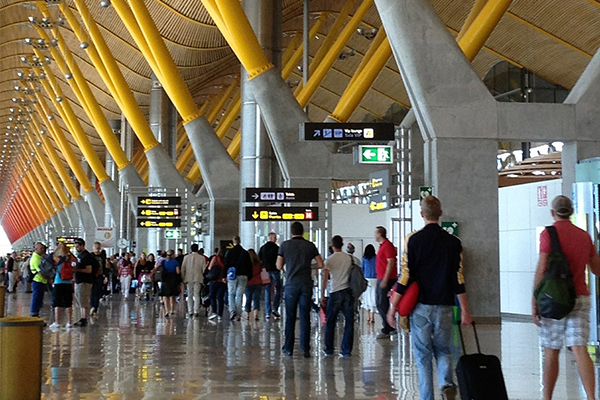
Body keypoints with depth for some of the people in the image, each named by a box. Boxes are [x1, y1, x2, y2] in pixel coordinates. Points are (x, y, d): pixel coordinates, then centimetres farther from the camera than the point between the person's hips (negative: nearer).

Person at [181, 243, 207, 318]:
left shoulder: (186, 257, -1)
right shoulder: (202, 258, -3)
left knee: (190, 295, 8)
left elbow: (183, 269, 2)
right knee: (196, 295, 2)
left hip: (189, 278, 1)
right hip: (198, 278, -1)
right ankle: (196, 312, -5)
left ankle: (190, 312, 6)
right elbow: (204, 269, -1)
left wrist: (183, 278, 10)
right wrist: (203, 278, 11)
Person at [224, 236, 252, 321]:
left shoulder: (230, 252, -1)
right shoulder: (245, 253, 7)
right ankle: (238, 315, 2)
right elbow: (249, 266, 9)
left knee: (231, 294, 7)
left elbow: (226, 264, -3)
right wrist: (249, 277, 14)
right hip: (243, 276, 2)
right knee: (239, 295, 4)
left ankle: (232, 311, -12)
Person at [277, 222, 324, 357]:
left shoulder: (285, 245, 1)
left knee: (290, 317, 7)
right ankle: (305, 349, 1)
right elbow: (320, 264, 4)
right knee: (305, 317, 3)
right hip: (306, 284, 1)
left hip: (291, 284, -1)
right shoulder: (310, 245, 4)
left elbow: (279, 266, 3)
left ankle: (288, 348, 10)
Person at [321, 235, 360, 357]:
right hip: (349, 292, 2)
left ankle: (329, 349, 15)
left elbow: (325, 279, -8)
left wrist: (322, 296, -4)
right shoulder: (350, 258, 4)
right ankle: (346, 350, 3)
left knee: (330, 322, 10)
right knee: (349, 322, 5)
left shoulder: (329, 260, -4)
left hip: (335, 293, -2)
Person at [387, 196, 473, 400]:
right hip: (444, 306, 2)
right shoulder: (453, 242, 2)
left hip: (420, 306, -2)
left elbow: (405, 277, -7)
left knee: (423, 354, 7)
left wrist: (393, 307, 0)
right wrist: (465, 310, 7)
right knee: (443, 349, 16)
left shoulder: (413, 239, -5)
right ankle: (446, 382, -9)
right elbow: (458, 279, 1)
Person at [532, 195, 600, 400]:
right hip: (580, 298, 4)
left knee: (551, 352, 6)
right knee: (579, 349, -4)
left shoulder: (548, 234, -6)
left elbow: (542, 269, -12)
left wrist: (534, 302, -9)